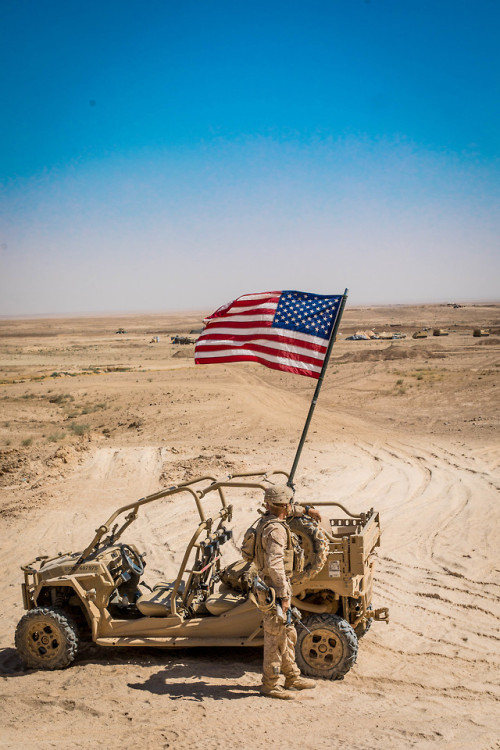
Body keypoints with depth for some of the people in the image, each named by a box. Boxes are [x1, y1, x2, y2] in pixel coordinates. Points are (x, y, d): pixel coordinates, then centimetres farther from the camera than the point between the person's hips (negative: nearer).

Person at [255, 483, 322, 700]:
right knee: (275, 638, 0)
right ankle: (270, 684, 11)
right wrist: (283, 596, -28)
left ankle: (292, 677, 29)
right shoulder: (276, 530, -23)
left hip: (270, 585, 10)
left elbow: (287, 510, 32)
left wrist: (306, 510, 39)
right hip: (274, 588, -10)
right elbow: (275, 565, -30)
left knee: (288, 634, 19)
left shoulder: (266, 519, 7)